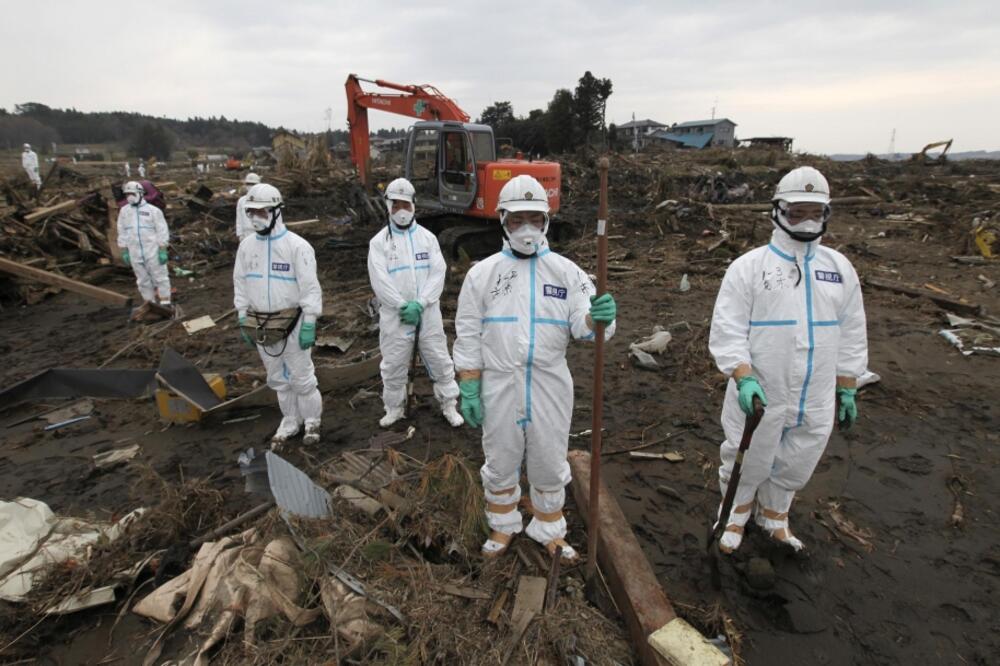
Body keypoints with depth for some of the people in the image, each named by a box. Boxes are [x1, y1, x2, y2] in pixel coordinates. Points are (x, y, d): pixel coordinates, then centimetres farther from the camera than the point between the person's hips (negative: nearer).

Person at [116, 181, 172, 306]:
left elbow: (162, 232, -6)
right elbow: (122, 233, 12)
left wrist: (163, 251, -11)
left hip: (153, 251, -4)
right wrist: (124, 252, 8)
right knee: (143, 280, 9)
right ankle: (150, 304, 17)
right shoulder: (124, 211, 9)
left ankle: (165, 304, 4)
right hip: (135, 253, 4)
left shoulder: (153, 210, -4)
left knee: (160, 277, -1)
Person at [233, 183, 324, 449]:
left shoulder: (296, 245, -13)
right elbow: (241, 285, 11)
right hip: (260, 324, 6)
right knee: (278, 378, 17)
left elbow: (310, 287, -14)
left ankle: (312, 420, 24)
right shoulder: (246, 245, 4)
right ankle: (290, 422, 32)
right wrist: (243, 320, 9)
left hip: (292, 322, -5)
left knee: (302, 377, 5)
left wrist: (309, 324, -16)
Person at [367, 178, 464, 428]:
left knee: (439, 360, 7)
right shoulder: (379, 241, 0)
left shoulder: (427, 237, 4)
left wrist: (419, 303, -16)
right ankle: (394, 408, 29)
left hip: (428, 312, 1)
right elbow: (380, 281, -8)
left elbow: (438, 273, -5)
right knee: (393, 364, 10)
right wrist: (404, 306, -15)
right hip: (395, 314, 0)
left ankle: (449, 405, 23)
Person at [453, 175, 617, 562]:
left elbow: (582, 327, -8)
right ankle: (503, 526, 41)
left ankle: (549, 530, 38)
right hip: (499, 387, 0)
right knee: (501, 462, 16)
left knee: (549, 464, 15)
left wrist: (599, 319, -32)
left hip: (550, 387, 0)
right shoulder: (482, 273, -3)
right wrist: (468, 391, -4)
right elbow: (468, 337, -1)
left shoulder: (566, 271, -2)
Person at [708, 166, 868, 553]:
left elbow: (852, 335, 11)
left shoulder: (840, 268, 6)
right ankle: (737, 511, 42)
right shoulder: (749, 266, -8)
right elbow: (727, 330, -13)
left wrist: (847, 389, 11)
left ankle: (773, 515, 47)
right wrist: (743, 377, -25)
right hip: (759, 395, -4)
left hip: (816, 401, 4)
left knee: (796, 467, 20)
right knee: (748, 463, 13)